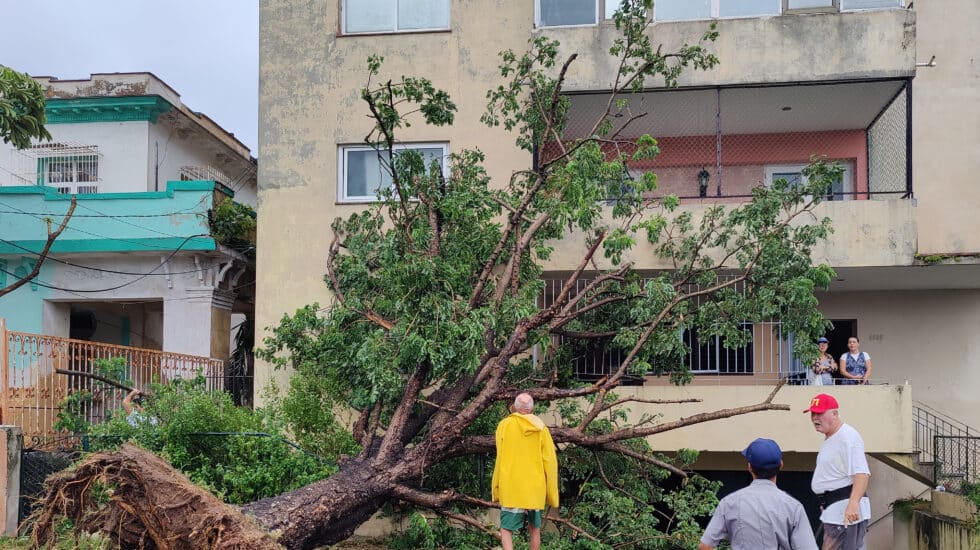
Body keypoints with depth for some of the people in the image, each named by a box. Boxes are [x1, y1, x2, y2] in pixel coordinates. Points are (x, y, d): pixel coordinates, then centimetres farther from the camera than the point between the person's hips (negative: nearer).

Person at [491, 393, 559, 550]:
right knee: (534, 528, 16)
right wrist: (551, 494, 7)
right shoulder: (541, 429, 1)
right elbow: (550, 461, -1)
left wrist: (496, 488, 3)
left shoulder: (504, 425, -3)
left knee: (506, 529, 2)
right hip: (536, 489, 2)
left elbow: (500, 459, -4)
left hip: (511, 489, -2)